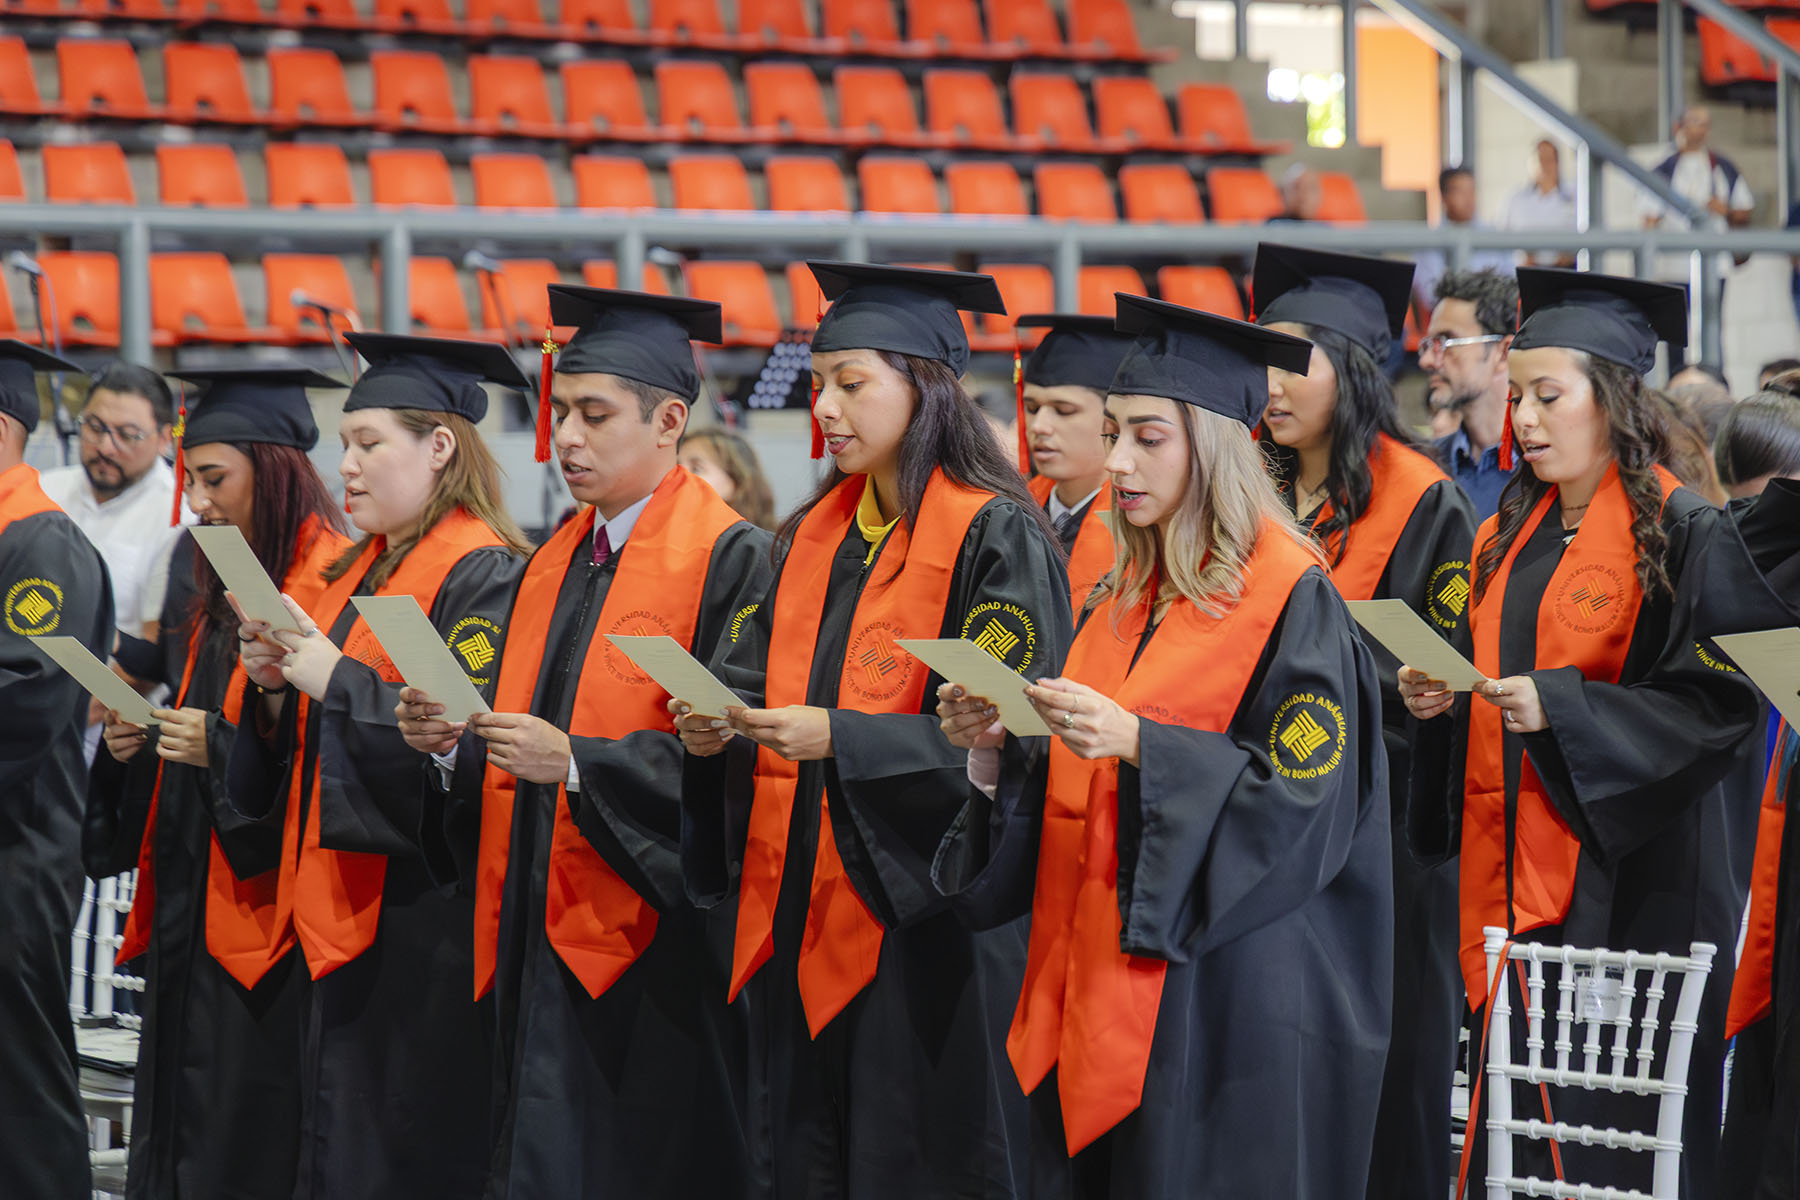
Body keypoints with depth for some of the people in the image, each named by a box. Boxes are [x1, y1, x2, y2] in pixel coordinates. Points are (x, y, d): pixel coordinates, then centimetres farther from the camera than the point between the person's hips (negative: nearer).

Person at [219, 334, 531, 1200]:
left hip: (420, 916, -9)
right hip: (335, 912, 9)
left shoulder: (484, 575, -10)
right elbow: (302, 740, 20)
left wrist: (333, 680, -19)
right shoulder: (363, 570, 17)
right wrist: (276, 685, 0)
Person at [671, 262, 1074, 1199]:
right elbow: (757, 671, 16)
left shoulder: (995, 538, -9)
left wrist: (840, 736, -23)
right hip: (804, 909, 7)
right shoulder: (816, 535, 14)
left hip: (924, 919, -7)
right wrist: (717, 723, -7)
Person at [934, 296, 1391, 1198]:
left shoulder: (1292, 602, -8)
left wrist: (1137, 743, -23)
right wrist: (994, 752, -3)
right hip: (1100, 992, 7)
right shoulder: (1123, 604, 15)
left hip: (1226, 1007, -7)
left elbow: (1302, 802, -16)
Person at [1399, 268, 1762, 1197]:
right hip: (1511, 870, 7)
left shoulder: (1682, 534, -8)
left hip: (1626, 879, -6)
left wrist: (1560, 706, -21)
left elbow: (1718, 703, -13)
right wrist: (1441, 697, 1)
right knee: (1515, 1118, 5)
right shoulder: (1509, 537, 14)